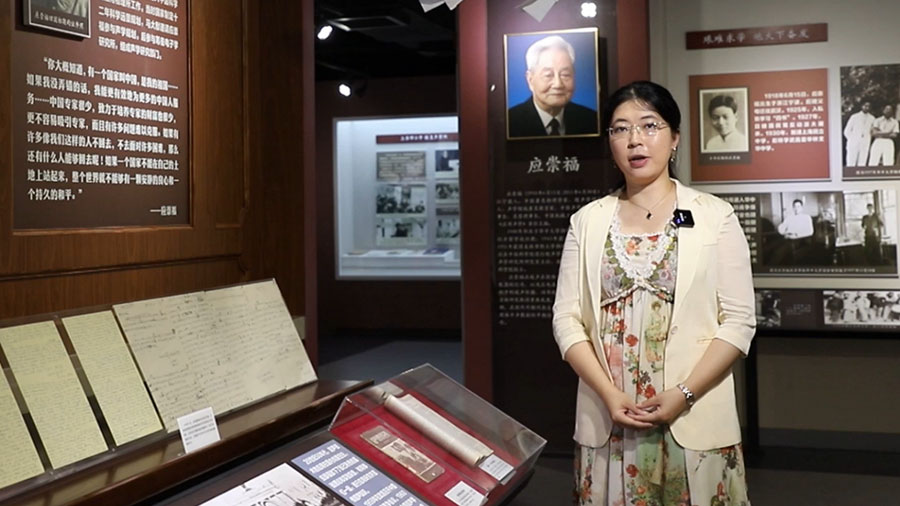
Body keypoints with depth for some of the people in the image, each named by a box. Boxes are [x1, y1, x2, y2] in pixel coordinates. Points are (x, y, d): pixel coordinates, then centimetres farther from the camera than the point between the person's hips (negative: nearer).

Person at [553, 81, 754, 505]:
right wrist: (609, 395, -10)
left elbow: (739, 320, -3)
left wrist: (683, 394, -13)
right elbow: (567, 318, 2)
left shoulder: (715, 216, 1)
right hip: (607, 419, 2)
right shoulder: (588, 220, 6)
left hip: (695, 418, -1)